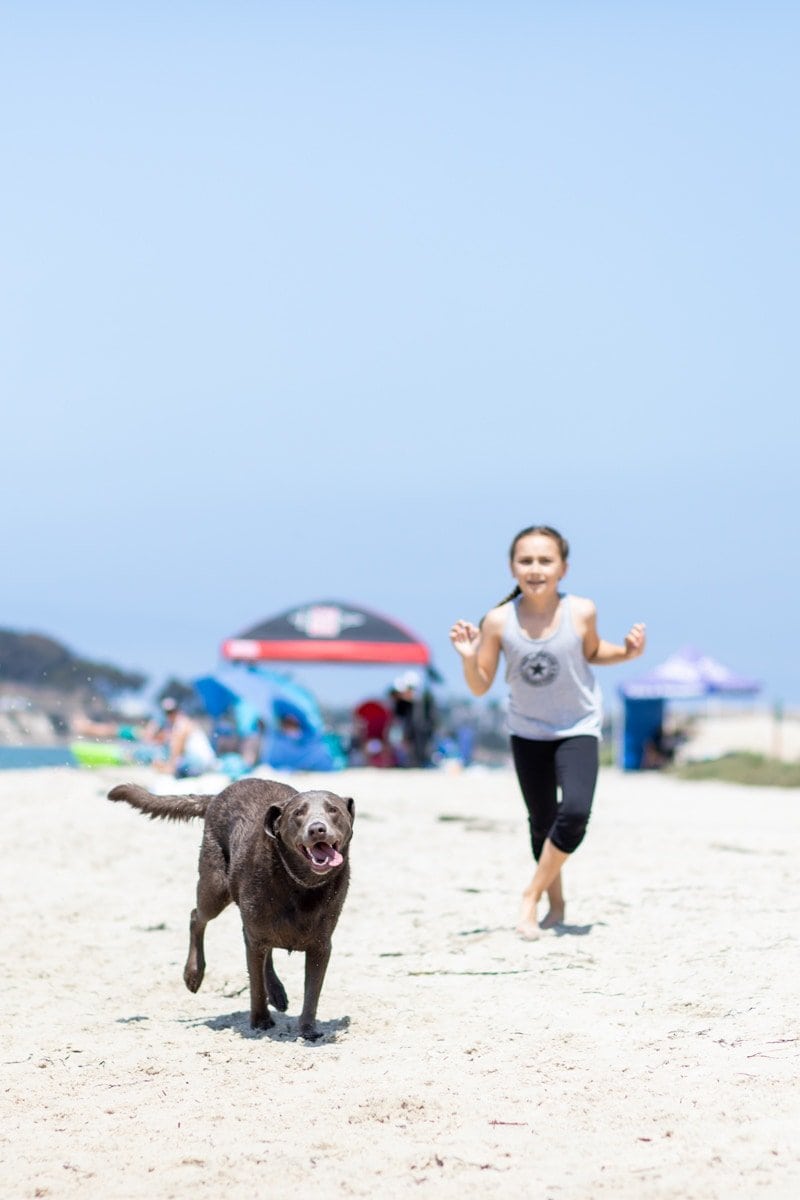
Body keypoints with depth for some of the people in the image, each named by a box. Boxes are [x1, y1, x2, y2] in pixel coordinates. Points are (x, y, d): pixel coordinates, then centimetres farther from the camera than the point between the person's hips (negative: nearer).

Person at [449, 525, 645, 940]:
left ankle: (532, 896, -5)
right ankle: (555, 905, 33)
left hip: (578, 729, -1)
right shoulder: (499, 621, -17)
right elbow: (480, 687, -8)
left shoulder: (581, 613, -18)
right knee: (542, 822, 12)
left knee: (574, 814, -21)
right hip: (528, 732, 1)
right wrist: (469, 657, -27)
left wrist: (626, 652, -11)